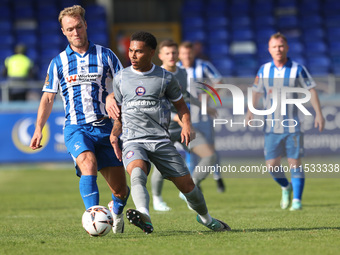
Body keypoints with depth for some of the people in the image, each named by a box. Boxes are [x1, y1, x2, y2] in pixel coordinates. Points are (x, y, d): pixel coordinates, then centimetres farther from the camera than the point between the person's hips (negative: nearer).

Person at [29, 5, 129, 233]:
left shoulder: (105, 55, 7)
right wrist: (39, 129, 3)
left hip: (105, 127, 1)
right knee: (88, 163, -33)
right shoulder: (58, 63, 9)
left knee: (120, 189, 1)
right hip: (76, 128, -1)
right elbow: (48, 97, 13)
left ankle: (116, 209, 36)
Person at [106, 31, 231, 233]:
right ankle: (145, 218, -55)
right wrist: (114, 134, 5)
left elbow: (180, 104, 16)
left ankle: (206, 218, 32)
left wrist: (186, 125, -3)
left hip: (161, 141, 1)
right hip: (133, 141, -1)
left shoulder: (166, 78, 4)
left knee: (186, 184, 4)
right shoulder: (121, 78, 9)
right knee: (137, 173, -33)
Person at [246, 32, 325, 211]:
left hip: (293, 125, -2)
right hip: (272, 127, 3)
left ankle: (297, 200, 3)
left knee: (295, 163, -5)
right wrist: (251, 110, -2)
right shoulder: (264, 70, 4)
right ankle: (286, 187, 27)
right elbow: (256, 91, 14)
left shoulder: (298, 69, -4)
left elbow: (311, 90, 0)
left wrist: (318, 114, -7)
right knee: (272, 165, -2)